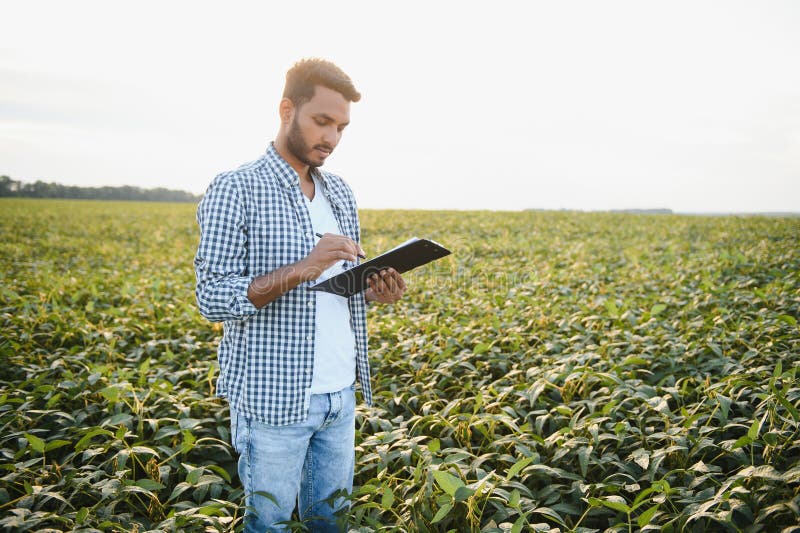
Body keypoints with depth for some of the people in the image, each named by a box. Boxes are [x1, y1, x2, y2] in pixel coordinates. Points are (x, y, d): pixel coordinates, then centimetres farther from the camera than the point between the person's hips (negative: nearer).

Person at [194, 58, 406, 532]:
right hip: (274, 398, -6)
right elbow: (214, 299, -16)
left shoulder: (341, 193, 10)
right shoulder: (235, 190, -11)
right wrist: (301, 269, -26)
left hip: (341, 394, 6)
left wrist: (373, 292, -5)